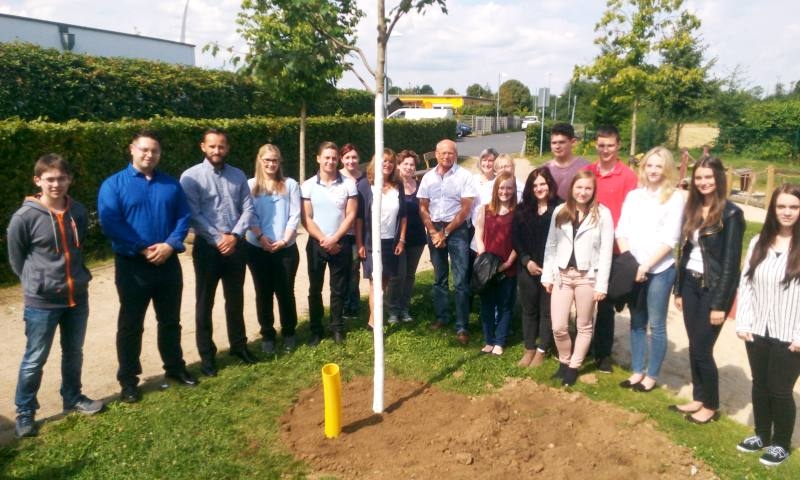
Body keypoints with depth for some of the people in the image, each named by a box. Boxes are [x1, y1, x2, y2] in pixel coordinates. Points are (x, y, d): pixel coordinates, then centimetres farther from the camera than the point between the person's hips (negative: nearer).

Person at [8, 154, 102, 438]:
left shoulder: (79, 212, -2)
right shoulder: (24, 217, -13)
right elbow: (16, 259, -2)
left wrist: (79, 277, 10)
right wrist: (37, 284, 1)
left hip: (77, 297, 4)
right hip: (41, 302, -4)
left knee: (73, 353, 19)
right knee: (35, 360, 8)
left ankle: (73, 398, 38)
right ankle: (24, 413, 25)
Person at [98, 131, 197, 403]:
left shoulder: (171, 184, 7)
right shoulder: (113, 185, -4)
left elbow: (183, 217, 3)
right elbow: (110, 224, -13)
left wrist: (170, 245, -14)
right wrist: (143, 249, -19)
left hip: (168, 263, 3)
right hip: (132, 265, -3)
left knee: (170, 320, 15)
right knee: (130, 324, 7)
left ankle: (175, 367, 32)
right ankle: (128, 380, 19)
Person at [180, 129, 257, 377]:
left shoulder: (238, 175, 7)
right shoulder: (191, 177, -5)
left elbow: (248, 209, 1)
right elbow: (193, 216, -11)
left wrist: (234, 235, -12)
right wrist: (218, 239, -15)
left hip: (236, 246, 3)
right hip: (208, 247, -3)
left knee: (235, 300, 15)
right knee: (205, 303, 6)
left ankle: (238, 345, 30)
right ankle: (207, 354, 19)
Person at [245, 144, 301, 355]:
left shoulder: (290, 184, 3)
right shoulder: (250, 185, 3)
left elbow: (295, 216, -2)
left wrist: (284, 239, -13)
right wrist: (261, 237, -16)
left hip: (286, 248, 0)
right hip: (257, 249, 0)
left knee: (285, 291, 6)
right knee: (263, 293, 7)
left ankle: (289, 333, 22)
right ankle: (267, 335, 19)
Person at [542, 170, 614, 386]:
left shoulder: (603, 214, -5)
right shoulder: (560, 211, 5)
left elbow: (606, 251, -6)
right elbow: (551, 245, 7)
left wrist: (601, 285, -9)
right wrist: (547, 275, 3)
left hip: (587, 276, -2)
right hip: (562, 275, 2)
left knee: (584, 326, 11)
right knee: (558, 327, 3)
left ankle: (574, 366, 27)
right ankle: (563, 361, 28)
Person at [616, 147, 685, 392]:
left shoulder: (675, 197, -4)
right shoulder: (633, 195, 9)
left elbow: (669, 238, -10)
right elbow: (621, 231, 6)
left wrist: (646, 266, -14)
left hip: (660, 269, -4)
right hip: (633, 269, 4)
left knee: (656, 324, 4)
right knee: (637, 322, 12)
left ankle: (652, 375, 17)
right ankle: (637, 371, 24)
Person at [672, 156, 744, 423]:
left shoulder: (731, 214, -13)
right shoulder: (692, 209, 7)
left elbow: (731, 261, -14)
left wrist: (720, 303, -15)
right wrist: (678, 289, 10)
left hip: (714, 288, -6)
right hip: (691, 284, 6)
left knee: (702, 349, 0)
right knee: (694, 347, 12)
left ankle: (711, 406, 19)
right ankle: (698, 398, 27)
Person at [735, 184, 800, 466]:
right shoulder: (758, 243, 4)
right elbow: (745, 284, 5)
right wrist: (743, 323, -1)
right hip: (758, 332, 4)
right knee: (760, 385, 17)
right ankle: (762, 435, 36)